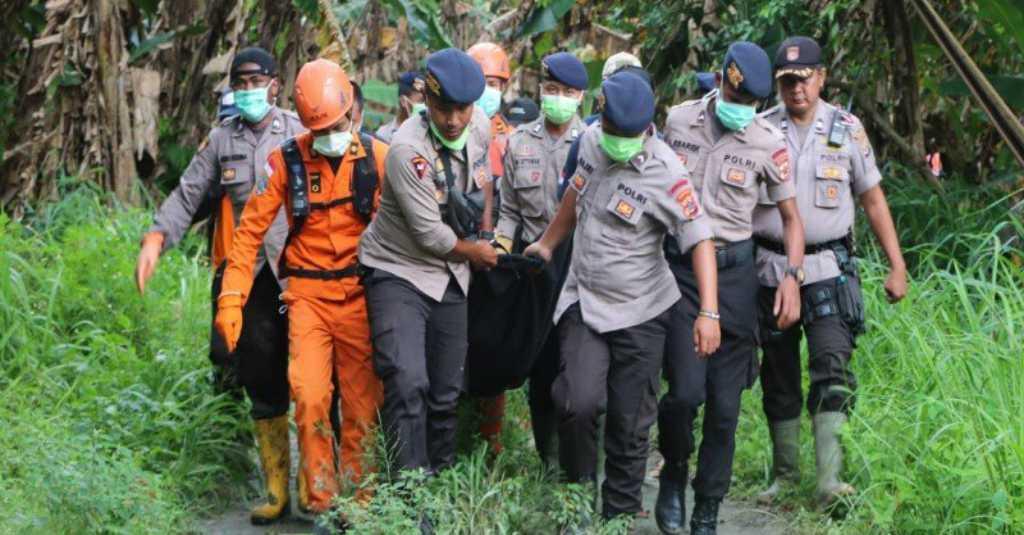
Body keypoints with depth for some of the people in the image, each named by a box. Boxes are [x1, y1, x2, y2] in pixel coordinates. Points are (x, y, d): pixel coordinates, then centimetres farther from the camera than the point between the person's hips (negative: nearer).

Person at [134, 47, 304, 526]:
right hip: (247, 278, 3)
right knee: (263, 388, 7)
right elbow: (188, 195, 7)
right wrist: (156, 238, -9)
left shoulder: (299, 134, 3)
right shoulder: (221, 140, 10)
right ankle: (276, 491, 14)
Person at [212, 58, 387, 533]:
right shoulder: (286, 161, -2)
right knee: (310, 398, -13)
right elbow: (251, 230, -1)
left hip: (360, 296, 1)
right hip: (307, 295, 0)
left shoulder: (377, 158, -1)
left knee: (363, 405, 3)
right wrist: (231, 297, -8)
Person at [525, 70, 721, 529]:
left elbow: (700, 240, -23)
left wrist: (709, 313, -33)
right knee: (579, 402, -17)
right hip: (585, 302, 3)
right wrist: (547, 243, 29)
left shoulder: (666, 174, -19)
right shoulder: (592, 141, -2)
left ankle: (620, 517, 17)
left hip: (640, 313, -3)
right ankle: (577, 494, 5)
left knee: (630, 423, 2)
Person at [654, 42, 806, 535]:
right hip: (678, 267, 0)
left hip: (734, 271, 0)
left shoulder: (769, 144, -3)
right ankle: (673, 477, 13)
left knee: (725, 404, 1)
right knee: (686, 391, -15)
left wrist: (793, 276, -10)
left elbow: (791, 218, 6)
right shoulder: (678, 121, 1)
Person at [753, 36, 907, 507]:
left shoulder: (846, 129, 3)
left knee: (832, 372, -15)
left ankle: (830, 480, -20)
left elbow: (874, 201, 8)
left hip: (828, 269, -2)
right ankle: (785, 474, 20)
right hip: (771, 269, 2)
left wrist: (897, 268, 3)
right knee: (779, 378, 9)